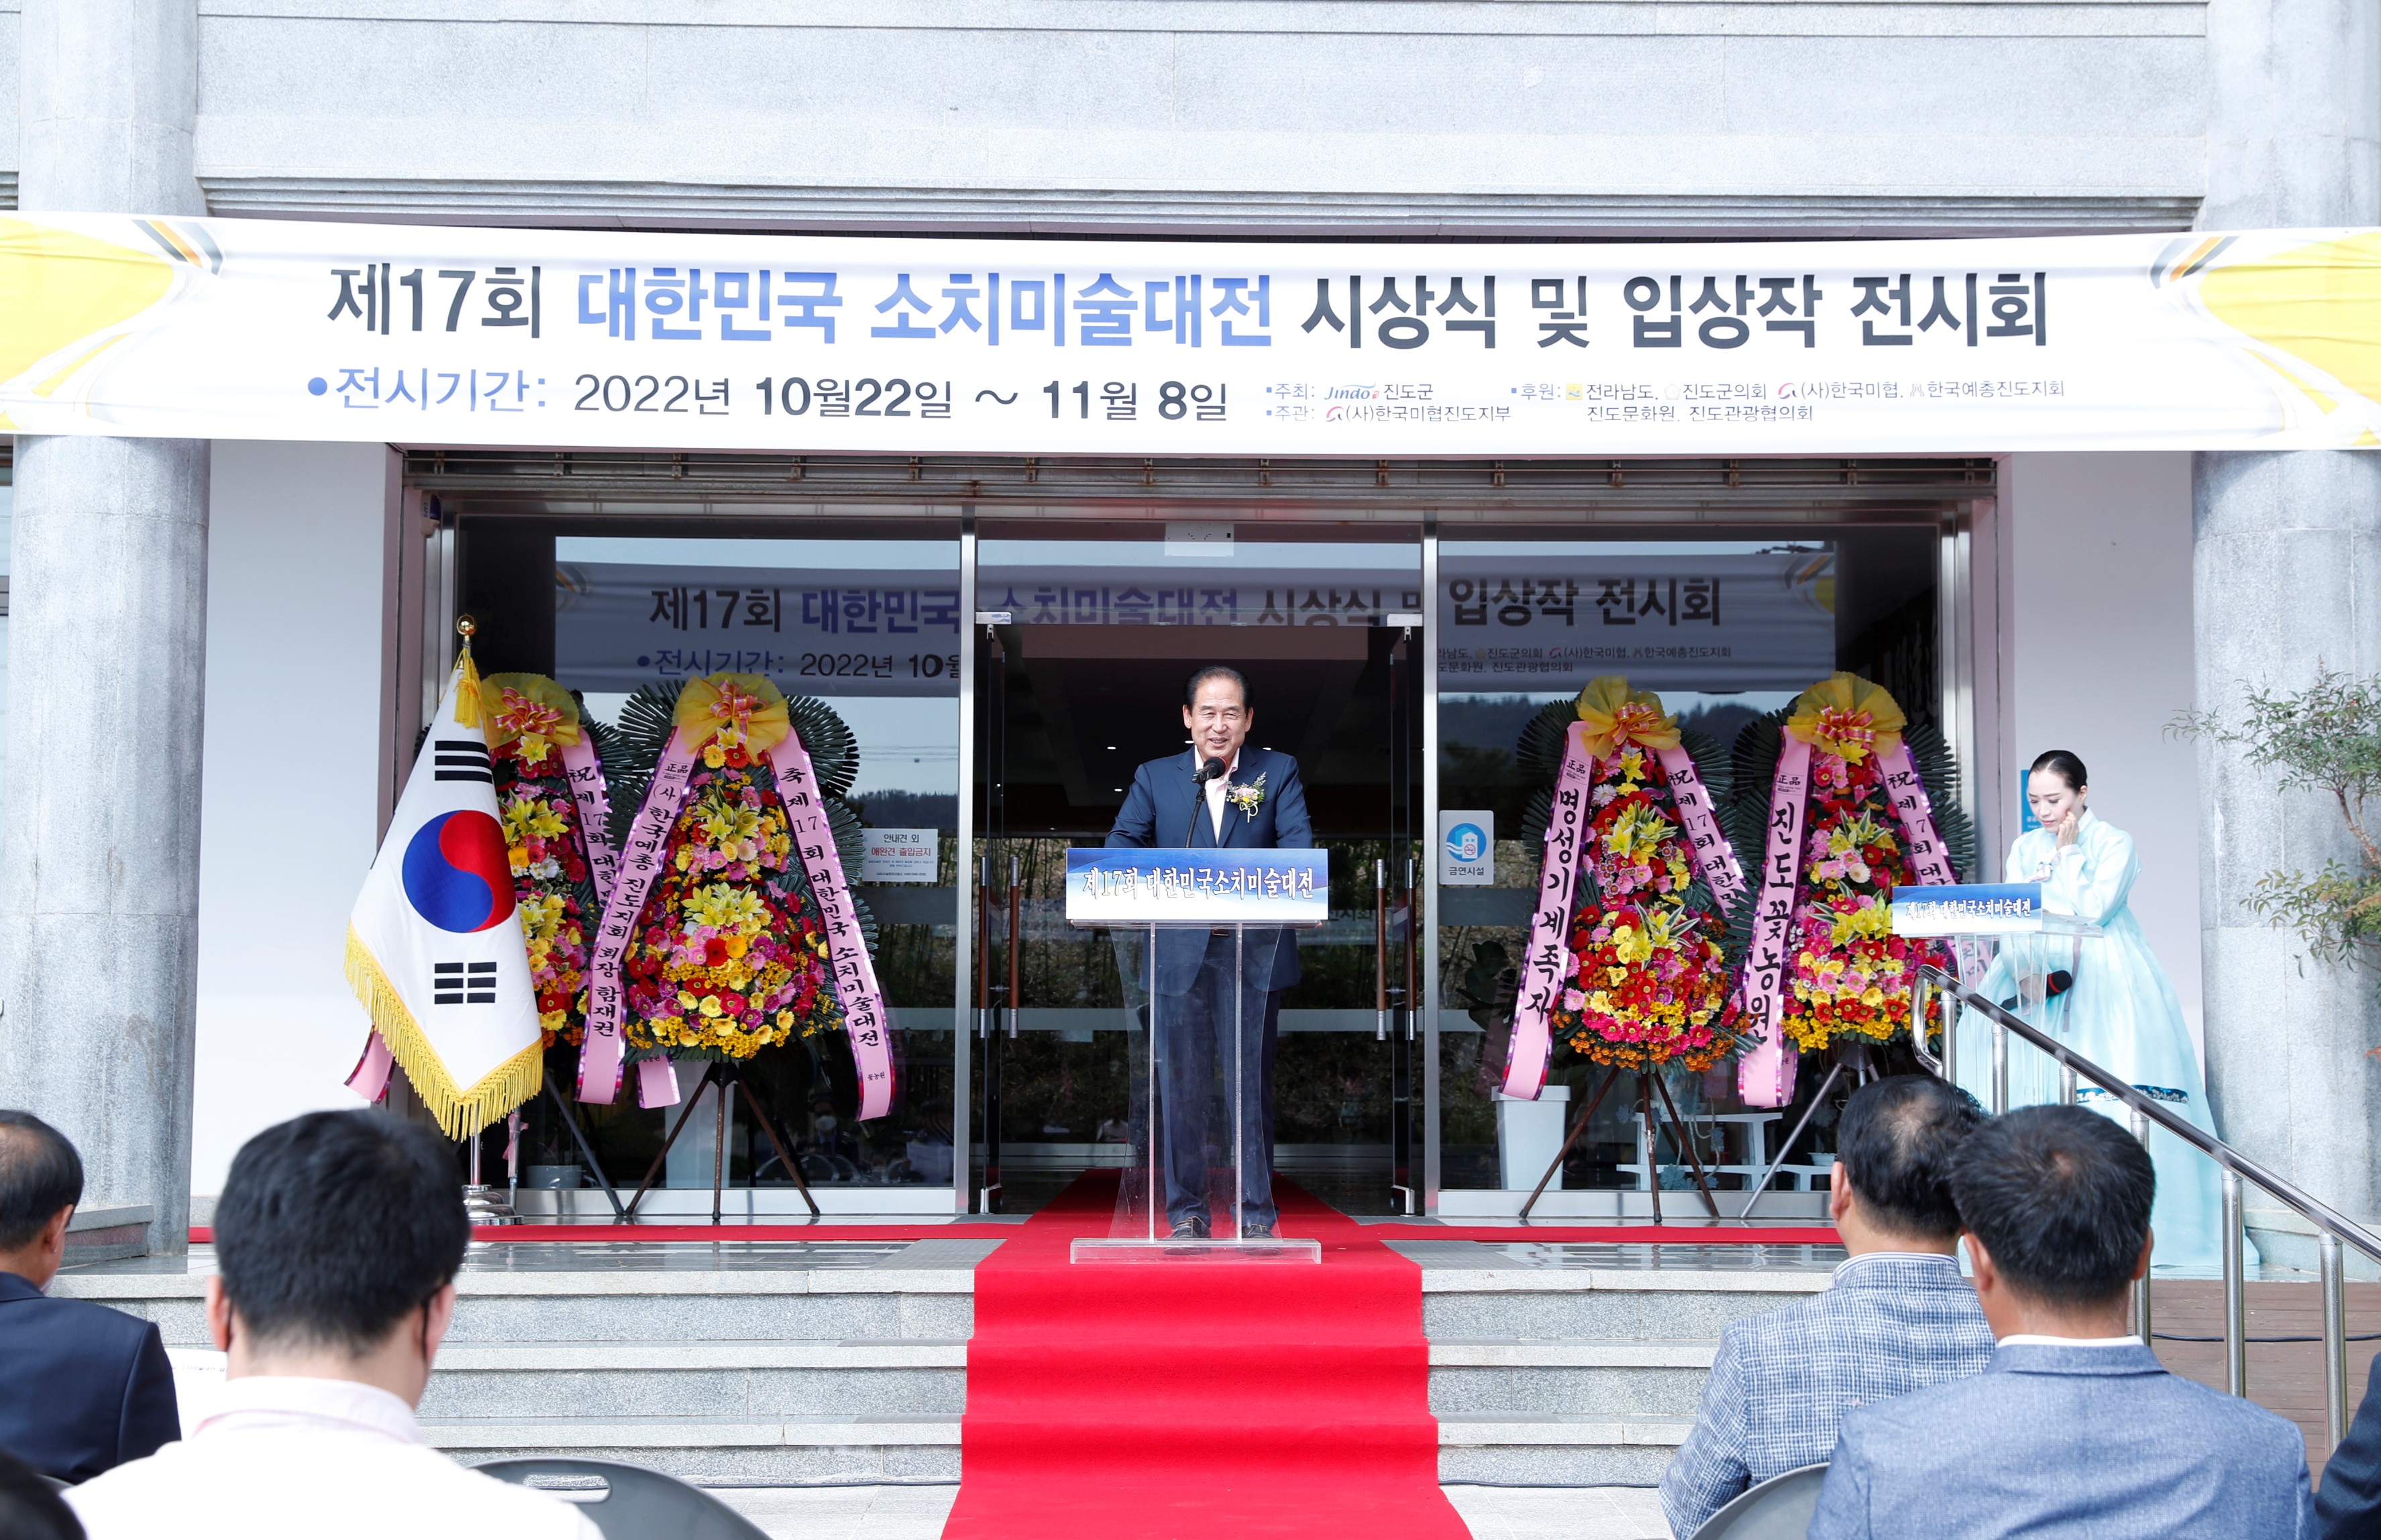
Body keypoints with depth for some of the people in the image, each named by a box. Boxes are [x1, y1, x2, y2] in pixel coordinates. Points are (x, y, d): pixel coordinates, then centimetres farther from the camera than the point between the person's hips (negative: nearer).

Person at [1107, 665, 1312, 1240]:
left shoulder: (1278, 772, 5)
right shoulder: (1154, 777, 9)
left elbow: (1298, 845, -6)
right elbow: (1123, 842, 0)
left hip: (1255, 953, -1)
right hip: (1179, 955, 1)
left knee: (1252, 1084, 5)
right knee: (1181, 1084, 5)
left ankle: (1255, 1209, 14)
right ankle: (1186, 1208, 16)